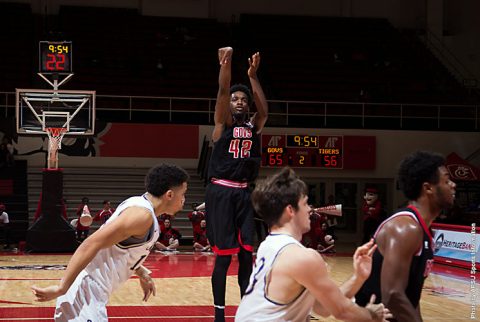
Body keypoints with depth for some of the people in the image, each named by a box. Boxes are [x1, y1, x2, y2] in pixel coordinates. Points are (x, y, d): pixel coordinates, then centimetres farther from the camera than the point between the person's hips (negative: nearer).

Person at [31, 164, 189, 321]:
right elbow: (92, 244, -25)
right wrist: (61, 288, -26)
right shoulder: (142, 214, -18)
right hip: (87, 290, -10)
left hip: (91, 288, 10)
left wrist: (141, 273, 31)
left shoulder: (139, 204, 11)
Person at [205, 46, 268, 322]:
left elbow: (264, 110, -8)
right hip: (221, 192, -4)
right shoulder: (223, 123, 1)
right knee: (224, 254, -4)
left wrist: (253, 76, -12)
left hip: (243, 193, 4)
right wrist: (226, 63, -29)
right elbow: (223, 91, -14)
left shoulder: (254, 126, 12)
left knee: (247, 253, 7)